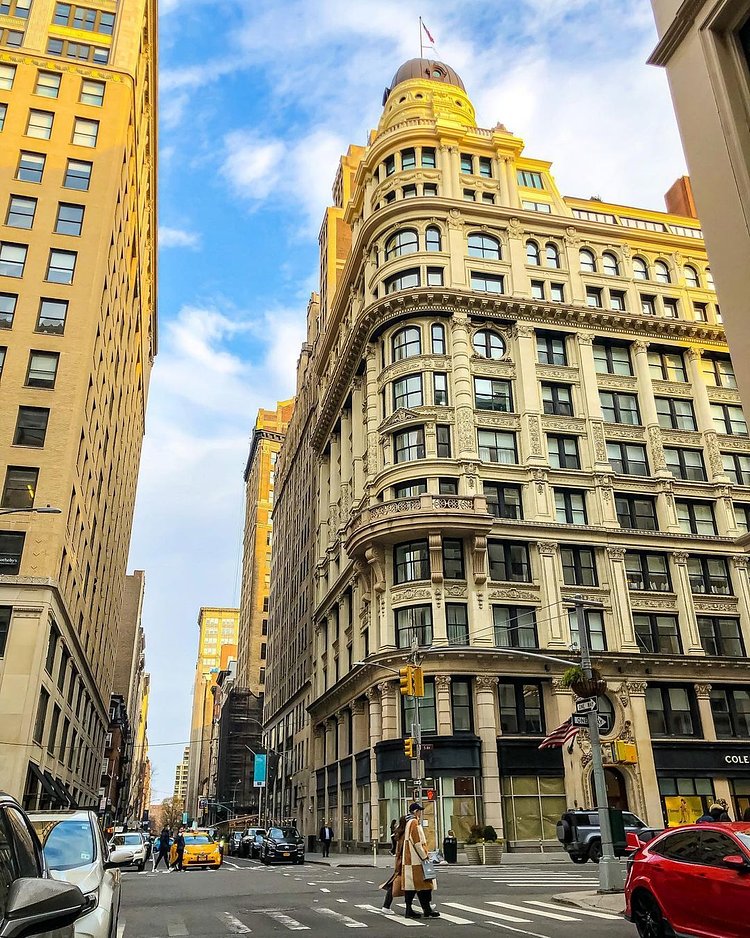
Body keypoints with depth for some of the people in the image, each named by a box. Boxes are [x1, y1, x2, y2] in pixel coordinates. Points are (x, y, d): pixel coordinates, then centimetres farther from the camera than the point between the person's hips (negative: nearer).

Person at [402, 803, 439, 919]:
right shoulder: (414, 823, -14)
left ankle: (409, 910, 9)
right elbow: (417, 842, -18)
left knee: (411, 884, 8)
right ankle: (427, 910, -4)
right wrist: (424, 856, -14)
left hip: (408, 859, 10)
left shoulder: (409, 822, 17)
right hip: (415, 860, -10)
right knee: (423, 884, -6)